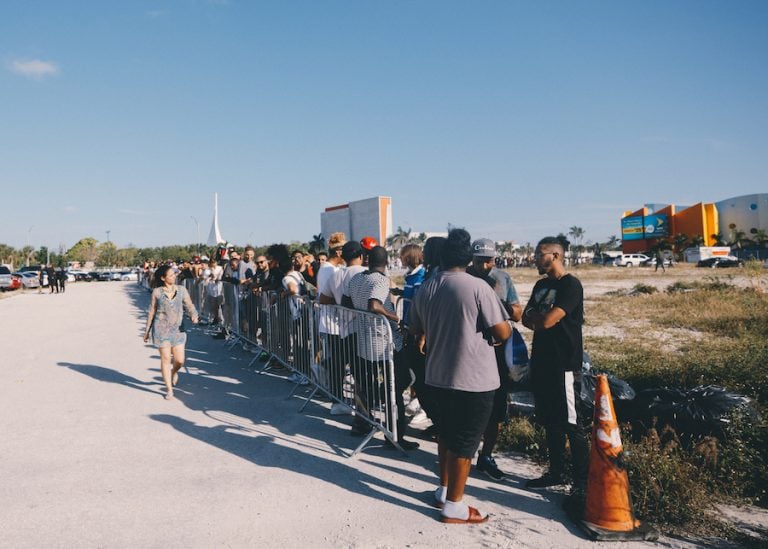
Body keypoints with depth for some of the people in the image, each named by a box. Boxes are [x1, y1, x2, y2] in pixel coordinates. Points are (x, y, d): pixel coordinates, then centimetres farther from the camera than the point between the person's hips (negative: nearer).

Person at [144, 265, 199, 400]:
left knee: (180, 360, 0)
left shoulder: (181, 290, 4)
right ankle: (169, 389, 12)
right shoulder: (157, 292, 0)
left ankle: (174, 372, 37)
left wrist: (194, 315, -21)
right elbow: (152, 312, 7)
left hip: (177, 328, 2)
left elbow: (189, 306, 2)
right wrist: (147, 331, 11)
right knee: (165, 359, -1)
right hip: (161, 328, -1)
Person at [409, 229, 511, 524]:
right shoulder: (478, 287, -16)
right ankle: (454, 507, 16)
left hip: (438, 375, 6)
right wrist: (506, 323, 7)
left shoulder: (425, 289, 2)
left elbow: (416, 330, 14)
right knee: (465, 443, 6)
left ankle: (443, 491, 35)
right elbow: (502, 332, -14)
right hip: (474, 378, -6)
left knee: (446, 434, 22)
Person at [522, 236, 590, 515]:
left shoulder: (571, 286, -13)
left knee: (572, 424, -3)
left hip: (564, 365, -8)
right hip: (542, 361, 9)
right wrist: (538, 318, -11)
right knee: (550, 421, 15)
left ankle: (582, 484, 4)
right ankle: (556, 472, 28)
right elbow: (527, 320, 10)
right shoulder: (541, 286, 14)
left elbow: (546, 321, -21)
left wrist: (534, 316, -1)